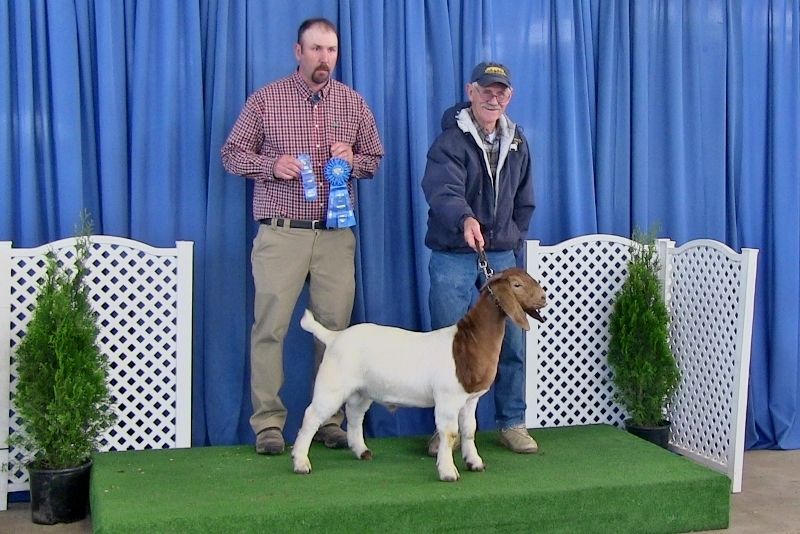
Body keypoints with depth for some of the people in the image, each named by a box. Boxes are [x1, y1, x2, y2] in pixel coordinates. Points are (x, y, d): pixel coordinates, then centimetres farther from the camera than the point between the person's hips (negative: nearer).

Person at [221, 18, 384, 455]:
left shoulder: (353, 103, 11)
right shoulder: (266, 100, 3)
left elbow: (374, 158, 18)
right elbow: (231, 153, 5)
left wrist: (352, 160, -5)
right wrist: (271, 164, -13)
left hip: (336, 236, 3)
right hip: (281, 234, -2)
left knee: (334, 329, 3)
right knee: (269, 328, -4)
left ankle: (329, 421, 13)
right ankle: (268, 423, 4)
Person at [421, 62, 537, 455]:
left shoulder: (517, 142, 11)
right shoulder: (450, 141, -8)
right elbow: (443, 191, -26)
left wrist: (513, 241, 10)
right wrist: (465, 220, -45)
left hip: (502, 256, 4)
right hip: (452, 257, -4)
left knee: (511, 342, 4)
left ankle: (512, 423, 17)